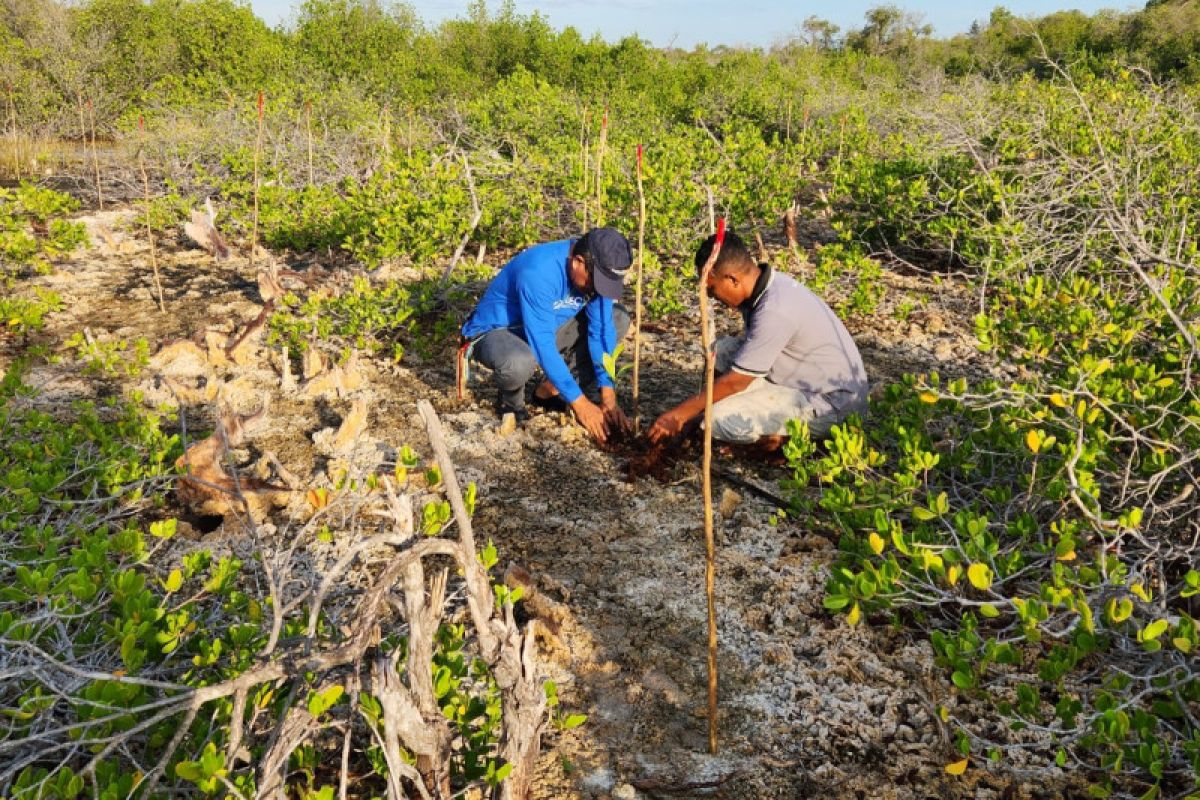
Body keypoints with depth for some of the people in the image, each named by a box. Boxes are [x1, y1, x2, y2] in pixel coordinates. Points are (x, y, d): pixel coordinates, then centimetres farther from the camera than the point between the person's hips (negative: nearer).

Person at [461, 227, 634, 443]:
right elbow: (542, 345, -35)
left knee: (618, 319, -6)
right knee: (520, 362, -43)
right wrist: (579, 403, -32)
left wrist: (608, 397, -17)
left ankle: (551, 392, -1)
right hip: (495, 332, -7)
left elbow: (601, 329, -9)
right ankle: (510, 398, -5)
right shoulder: (538, 273, -34)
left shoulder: (596, 269, -13)